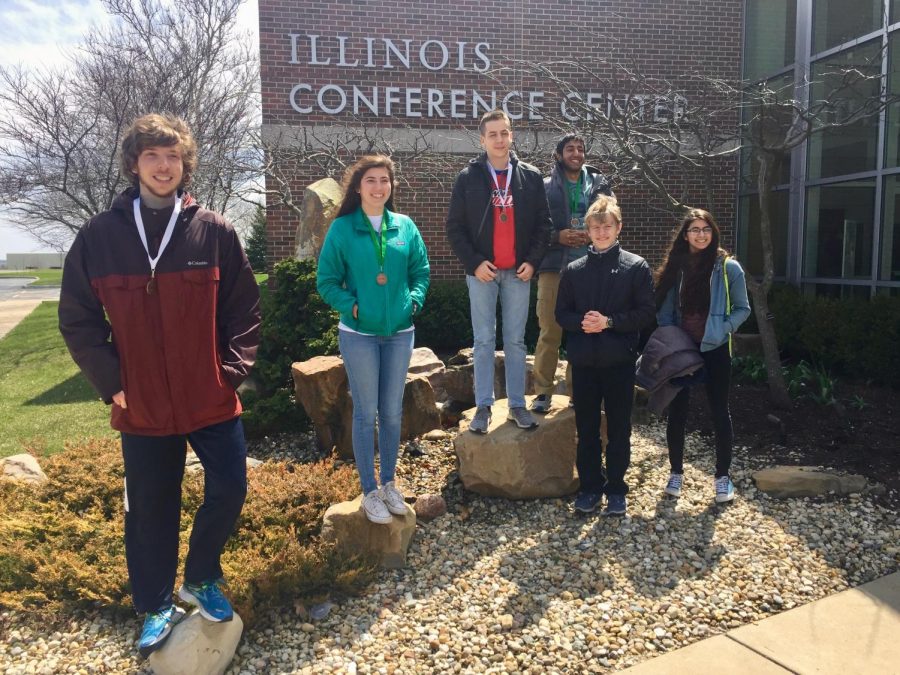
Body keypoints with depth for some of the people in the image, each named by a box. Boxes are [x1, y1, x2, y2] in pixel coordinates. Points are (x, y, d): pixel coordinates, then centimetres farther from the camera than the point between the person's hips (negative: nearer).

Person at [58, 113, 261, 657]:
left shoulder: (215, 232, -2)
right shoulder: (99, 236, -1)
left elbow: (245, 308, 2)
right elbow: (78, 319, 3)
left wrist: (233, 369, -5)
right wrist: (112, 382, -3)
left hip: (213, 399, 0)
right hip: (142, 407, 0)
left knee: (229, 490, 5)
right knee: (150, 509, 12)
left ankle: (201, 579, 32)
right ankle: (156, 607, 34)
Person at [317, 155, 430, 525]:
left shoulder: (406, 226, 3)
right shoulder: (342, 228, -4)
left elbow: (421, 272, 9)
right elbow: (327, 281, -3)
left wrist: (414, 301, -7)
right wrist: (351, 306, -15)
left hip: (400, 332, 3)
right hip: (359, 334, -3)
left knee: (392, 412, 12)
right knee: (366, 413, 4)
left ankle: (388, 483, 28)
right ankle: (369, 492, 17)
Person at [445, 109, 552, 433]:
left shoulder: (531, 177, 5)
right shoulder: (468, 177, 0)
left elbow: (543, 223, 7)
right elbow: (455, 227, -1)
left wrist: (532, 260, -5)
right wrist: (473, 263, -11)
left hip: (518, 271, 1)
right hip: (482, 272, -1)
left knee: (515, 340, 7)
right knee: (483, 341, 4)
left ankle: (517, 405, 16)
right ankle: (483, 406, 12)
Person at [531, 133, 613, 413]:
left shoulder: (599, 184, 11)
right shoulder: (546, 187, 5)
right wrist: (559, 236, -14)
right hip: (553, 267, -2)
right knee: (549, 333, -2)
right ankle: (543, 391, 9)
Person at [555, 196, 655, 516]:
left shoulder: (636, 267, 0)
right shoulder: (574, 270, 7)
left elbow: (646, 312, -4)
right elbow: (561, 313, 7)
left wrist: (609, 321, -16)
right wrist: (581, 322, -13)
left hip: (619, 360, -2)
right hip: (583, 360, 2)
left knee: (619, 428, 7)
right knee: (586, 427, 10)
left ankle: (616, 489, 21)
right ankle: (590, 486, 24)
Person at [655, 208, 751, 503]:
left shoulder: (728, 267, -4)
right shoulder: (675, 267, 2)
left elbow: (742, 309, 1)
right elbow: (664, 310, 6)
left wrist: (723, 329, -14)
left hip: (715, 349, -2)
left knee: (719, 412, 6)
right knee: (677, 411, 8)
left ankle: (722, 475, 19)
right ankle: (676, 471, 23)